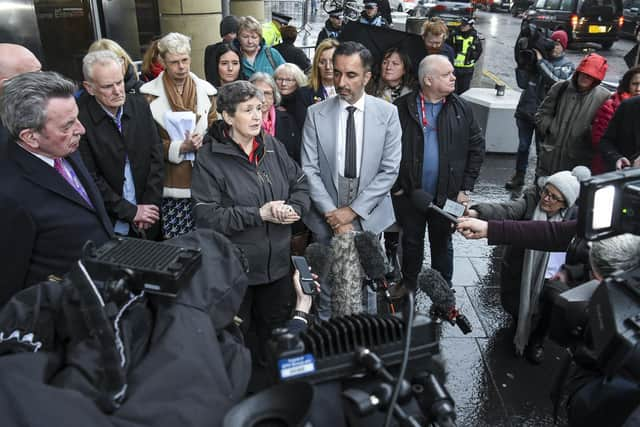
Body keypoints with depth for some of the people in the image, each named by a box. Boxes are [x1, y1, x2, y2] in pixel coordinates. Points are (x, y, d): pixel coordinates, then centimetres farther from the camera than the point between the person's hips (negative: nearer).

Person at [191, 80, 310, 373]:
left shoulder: (273, 147, 2)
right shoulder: (209, 160, -14)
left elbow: (300, 184, 8)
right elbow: (207, 216, -19)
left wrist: (293, 209, -14)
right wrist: (259, 214, -22)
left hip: (277, 261, 5)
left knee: (276, 329, 23)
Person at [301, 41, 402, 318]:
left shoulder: (387, 113, -3)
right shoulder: (316, 114, -3)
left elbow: (389, 170, -6)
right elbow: (309, 169, -5)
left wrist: (354, 210, -11)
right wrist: (332, 214, -12)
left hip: (369, 217, 0)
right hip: (327, 219, 0)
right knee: (328, 289, 10)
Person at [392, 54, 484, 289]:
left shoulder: (461, 109, -1)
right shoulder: (402, 108, -8)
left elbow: (477, 148, 2)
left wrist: (465, 188, -1)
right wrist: (395, 186, -7)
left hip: (447, 195, 2)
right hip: (409, 194, -1)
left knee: (442, 244, 16)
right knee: (411, 242, 16)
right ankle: (408, 286, 37)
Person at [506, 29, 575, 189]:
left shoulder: (568, 66, 0)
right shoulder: (537, 55, 8)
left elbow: (557, 81, -17)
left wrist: (540, 61, -18)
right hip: (526, 110, 3)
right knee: (523, 146, 12)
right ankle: (519, 176, 26)